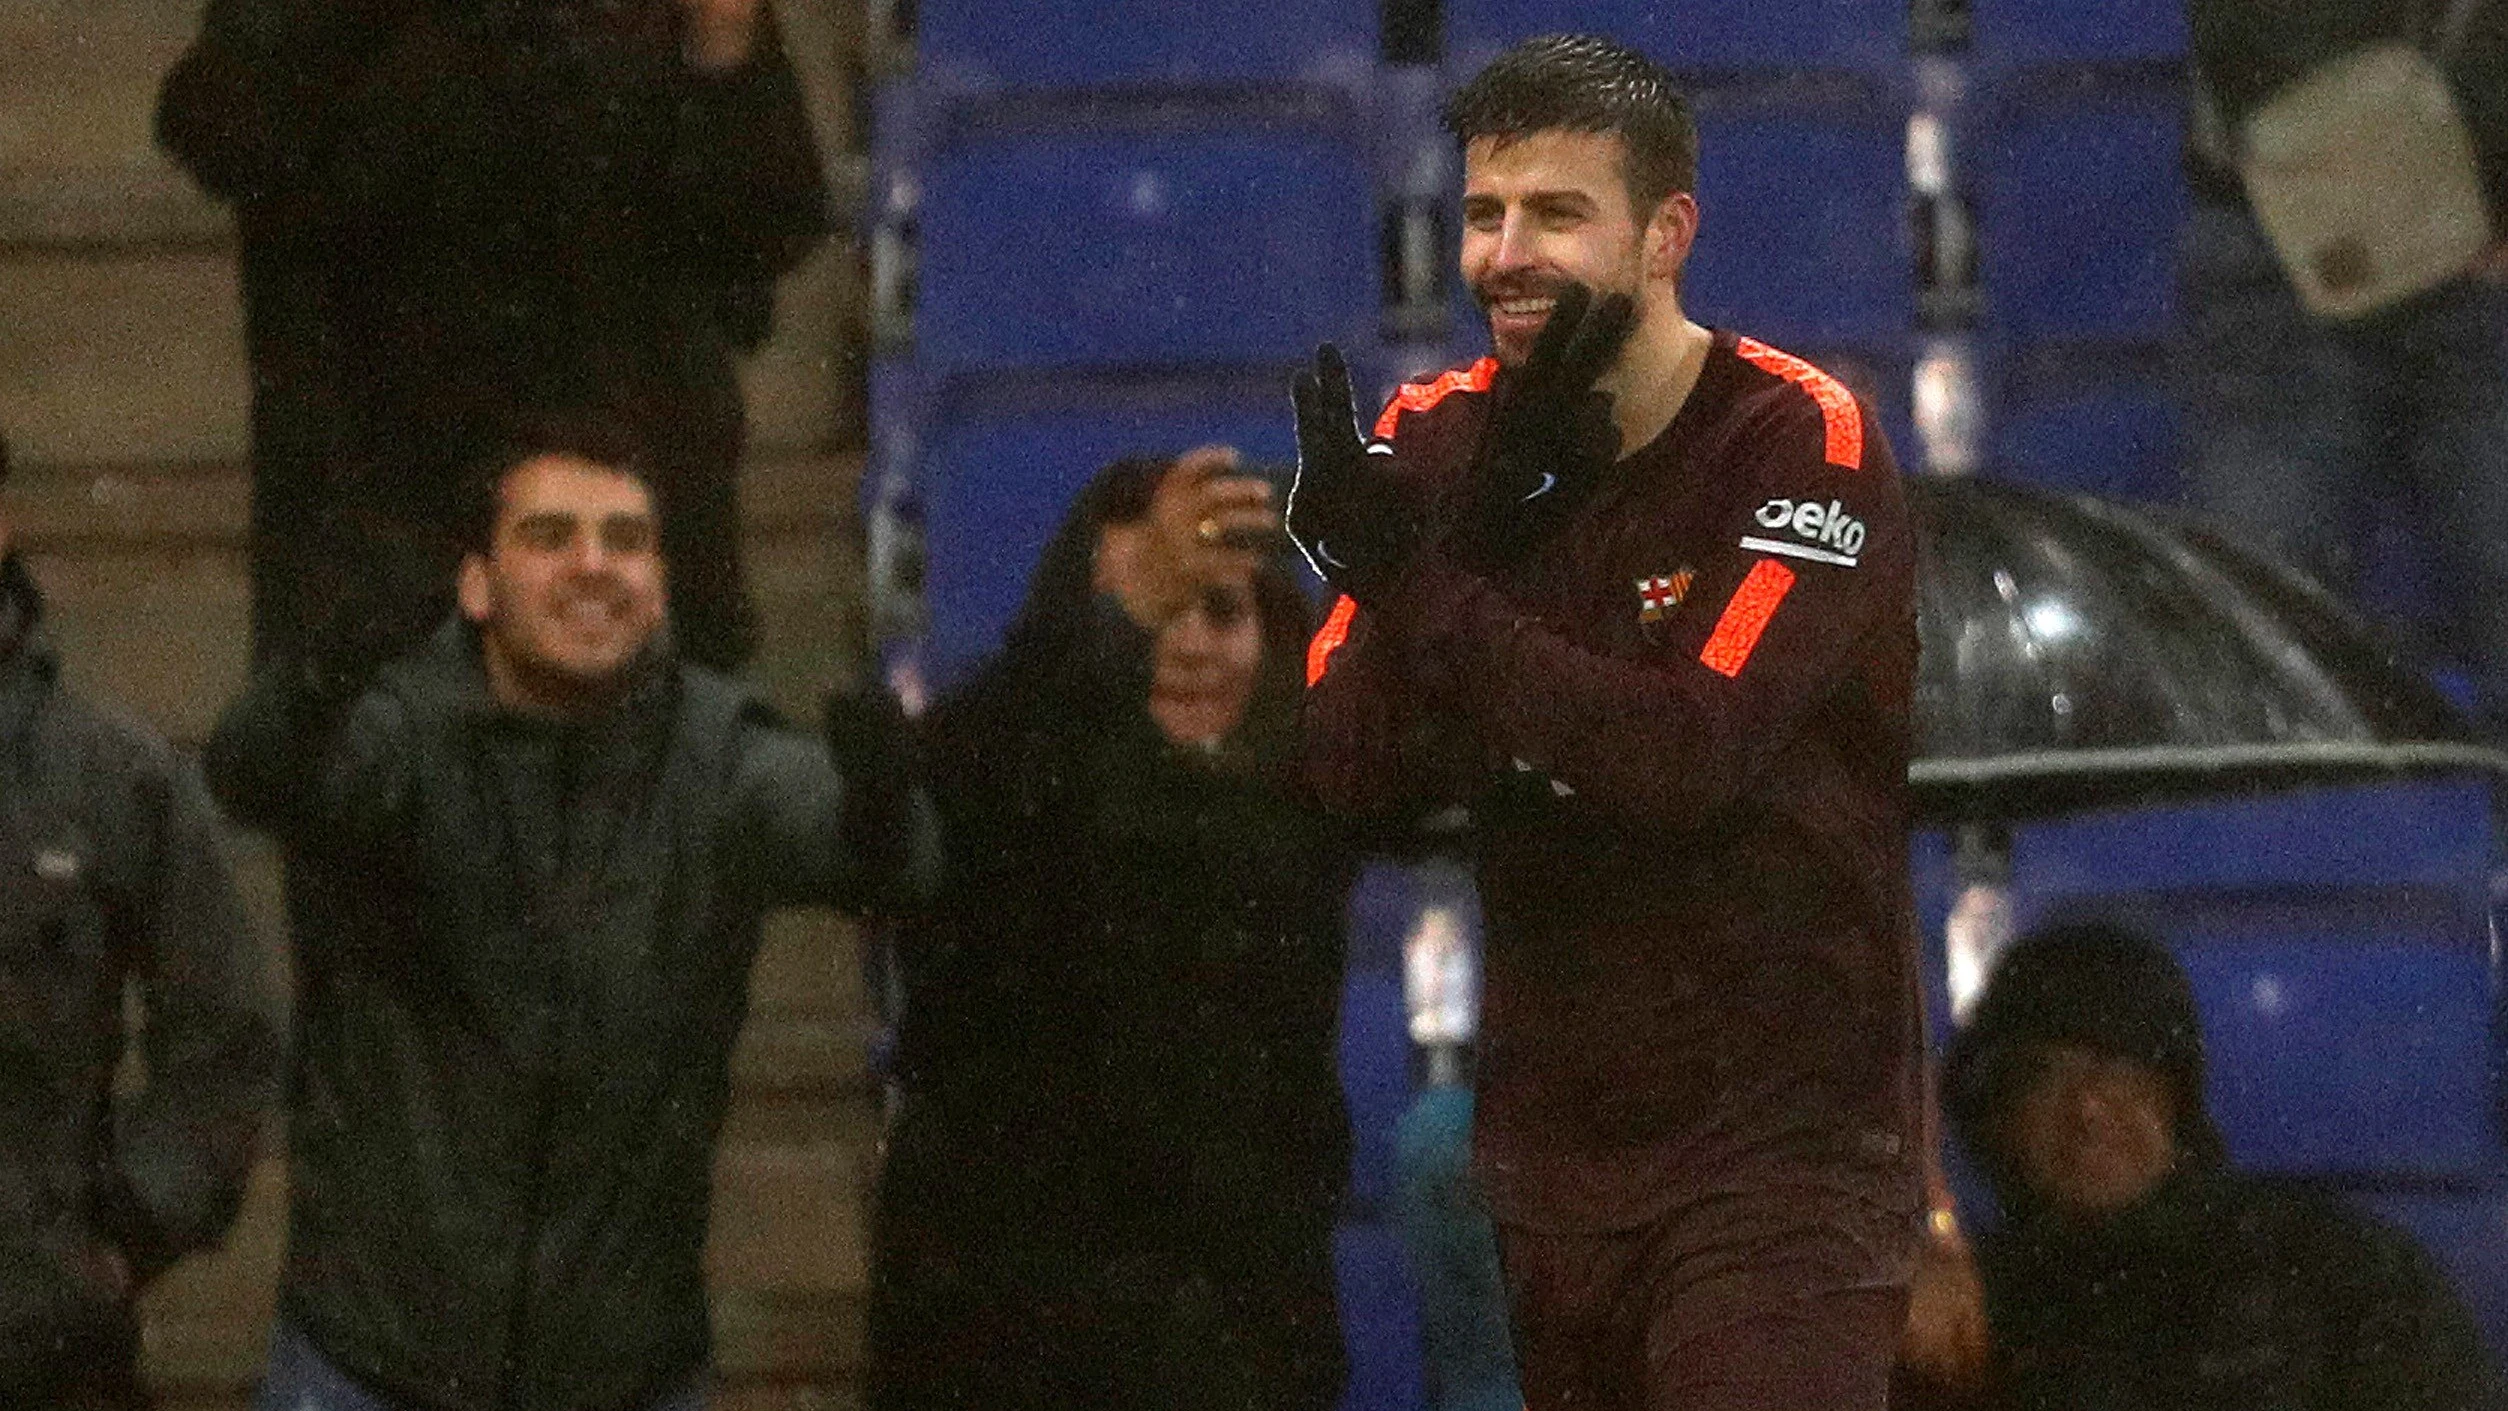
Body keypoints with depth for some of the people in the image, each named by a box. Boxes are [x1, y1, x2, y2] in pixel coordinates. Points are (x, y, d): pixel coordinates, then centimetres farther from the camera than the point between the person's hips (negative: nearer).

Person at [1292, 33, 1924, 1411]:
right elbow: (1345, 766, -5)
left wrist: (1416, 585, -24)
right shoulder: (1437, 438, 5)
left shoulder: (1800, 441, -13)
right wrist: (1473, 536, -19)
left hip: (1775, 1142, -6)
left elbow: (1692, 754, -25)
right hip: (1546, 1130, 6)